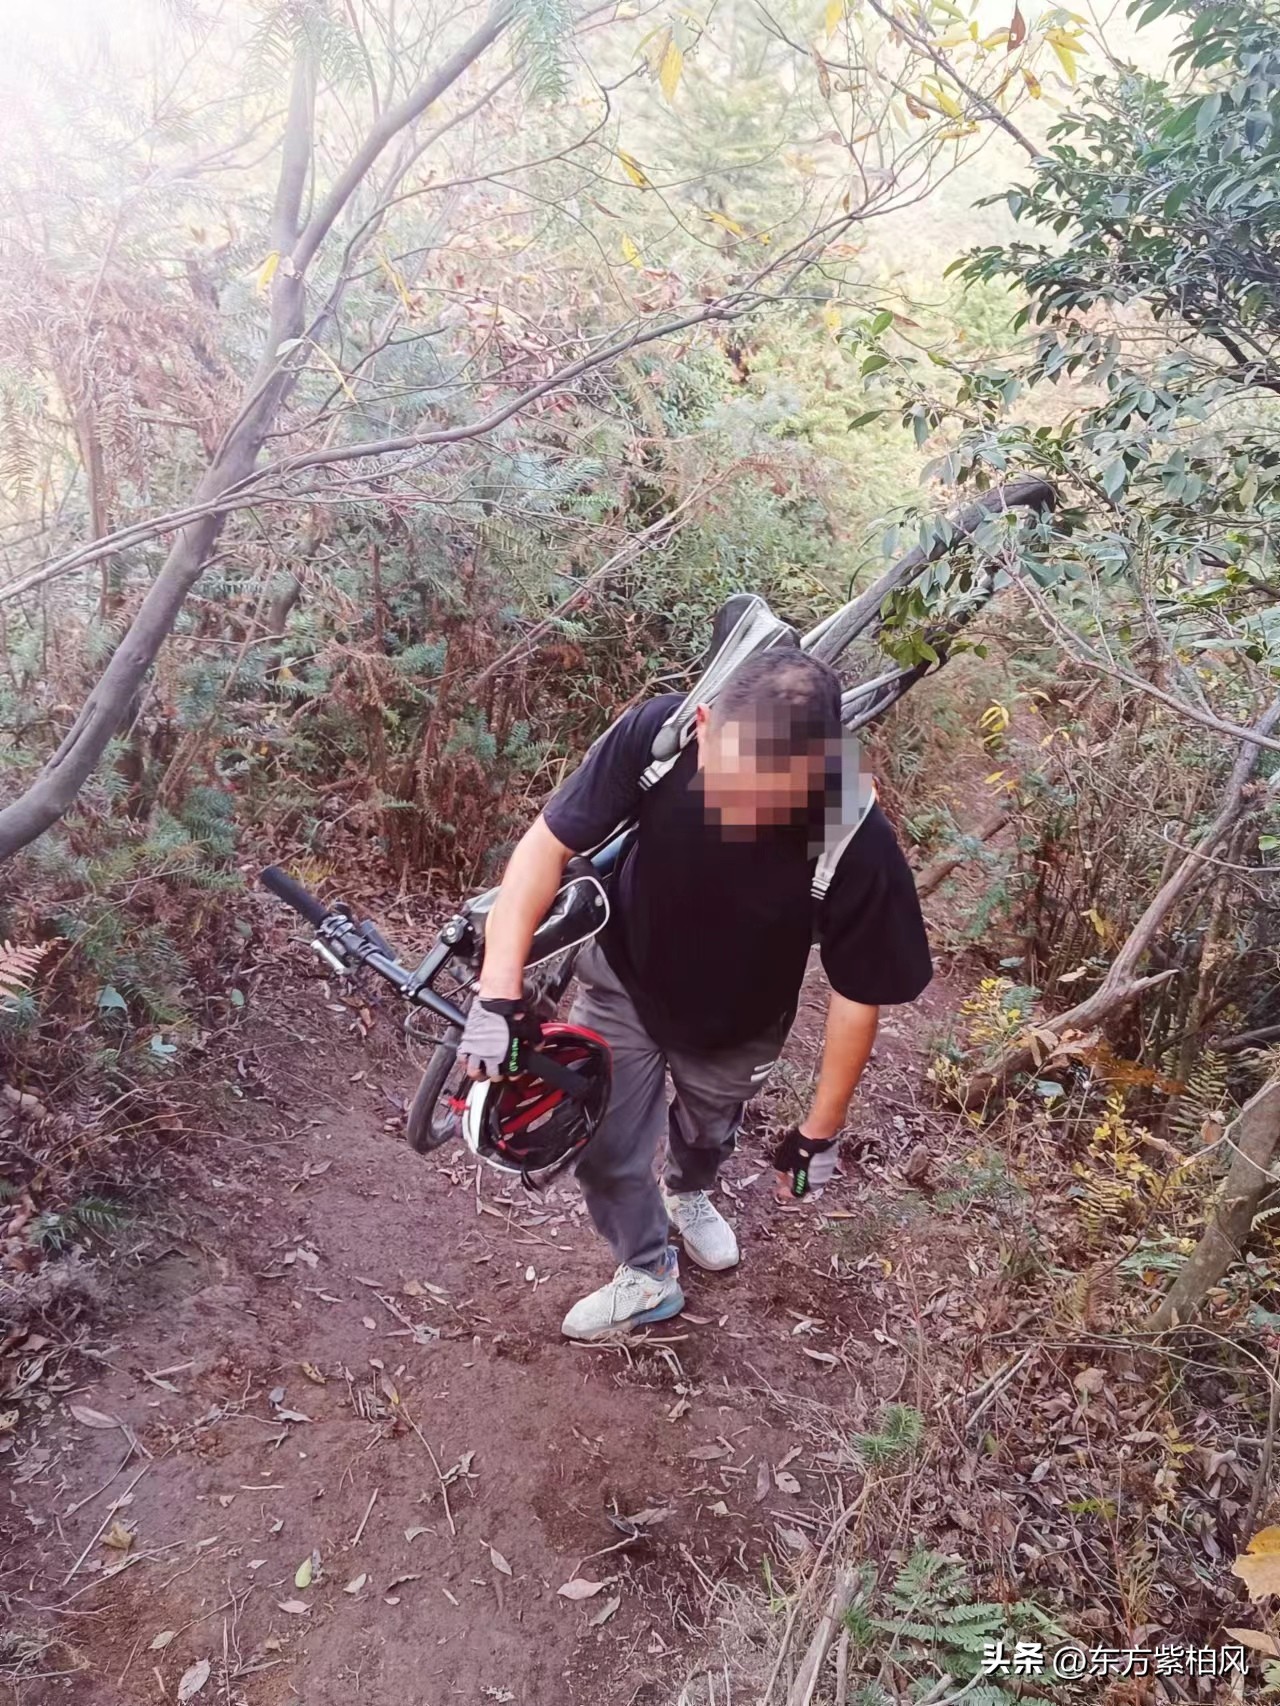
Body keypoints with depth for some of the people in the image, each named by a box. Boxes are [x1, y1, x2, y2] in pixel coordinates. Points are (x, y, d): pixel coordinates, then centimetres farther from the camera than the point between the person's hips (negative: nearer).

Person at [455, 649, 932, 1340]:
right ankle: (647, 1276, 41)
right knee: (608, 1152, 9)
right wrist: (499, 993, -35)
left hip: (736, 1026, 0)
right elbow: (548, 845, -26)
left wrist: (820, 1131, -12)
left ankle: (687, 1192, 66)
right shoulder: (657, 734, -37)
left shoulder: (857, 847, -39)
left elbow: (859, 993, -22)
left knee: (709, 1131, 29)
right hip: (623, 984, 0)